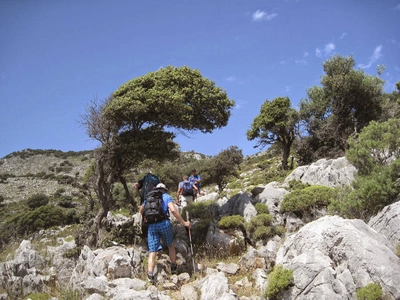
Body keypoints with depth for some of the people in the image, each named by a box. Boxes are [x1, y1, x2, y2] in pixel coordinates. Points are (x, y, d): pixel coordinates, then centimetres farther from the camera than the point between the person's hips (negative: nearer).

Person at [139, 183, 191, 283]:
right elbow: (173, 210, -9)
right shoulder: (167, 196, 7)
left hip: (151, 225, 2)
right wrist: (184, 222, -5)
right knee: (170, 245, 22)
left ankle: (150, 274, -17)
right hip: (164, 223, -2)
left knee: (152, 252, 0)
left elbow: (141, 211, 26)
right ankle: (174, 268, 32)